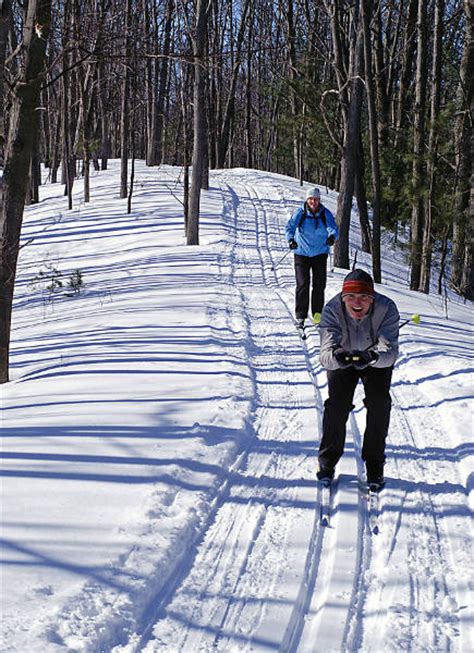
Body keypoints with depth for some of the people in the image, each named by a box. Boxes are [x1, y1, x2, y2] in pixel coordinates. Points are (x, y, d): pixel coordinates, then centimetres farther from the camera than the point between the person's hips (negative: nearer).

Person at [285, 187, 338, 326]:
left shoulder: (325, 213, -4)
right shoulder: (300, 212, -6)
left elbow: (333, 227, -16)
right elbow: (290, 226, -16)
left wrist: (332, 236, -40)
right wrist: (290, 239, -36)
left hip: (320, 253, 1)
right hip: (302, 253, -1)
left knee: (319, 284, 1)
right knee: (303, 284, -8)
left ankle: (317, 313, 16)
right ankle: (300, 316, -3)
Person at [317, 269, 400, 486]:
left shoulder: (387, 309, -33)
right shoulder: (332, 309, -31)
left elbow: (390, 352, -41)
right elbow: (325, 354, -40)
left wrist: (372, 357, -63)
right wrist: (336, 356, -64)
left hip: (378, 360, 0)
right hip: (342, 360, 0)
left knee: (379, 403, -15)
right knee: (337, 403, -13)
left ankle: (374, 463, 1)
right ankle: (328, 459, 7)